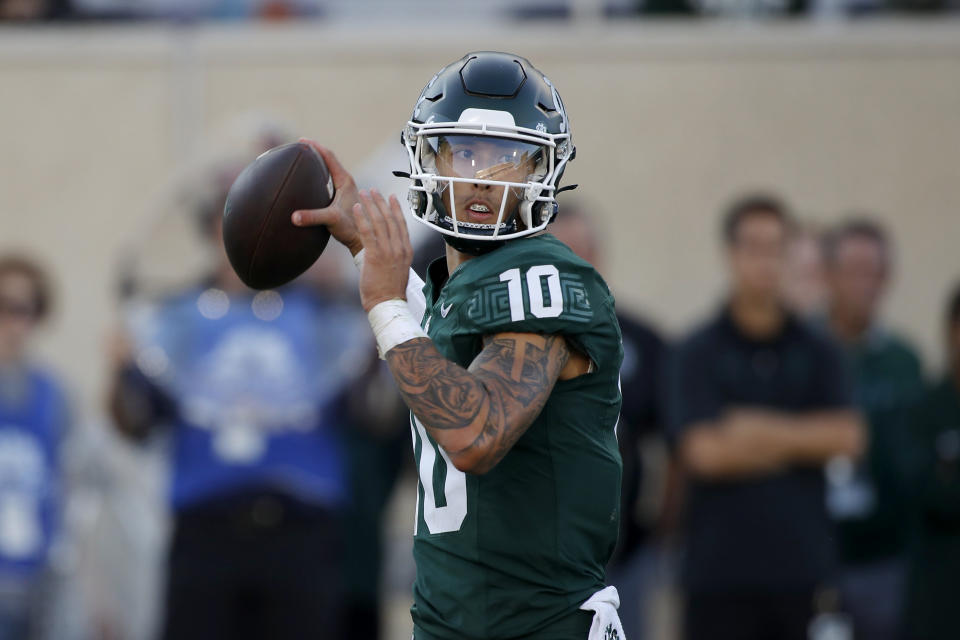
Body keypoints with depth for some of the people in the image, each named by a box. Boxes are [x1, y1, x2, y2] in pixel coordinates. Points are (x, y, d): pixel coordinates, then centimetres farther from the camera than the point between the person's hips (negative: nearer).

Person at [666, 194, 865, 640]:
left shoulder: (818, 353, 10)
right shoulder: (696, 354, 2)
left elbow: (847, 437, -3)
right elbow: (704, 452, -11)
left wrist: (766, 428, -9)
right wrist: (803, 442, -3)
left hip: (804, 566, 3)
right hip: (720, 569, -2)